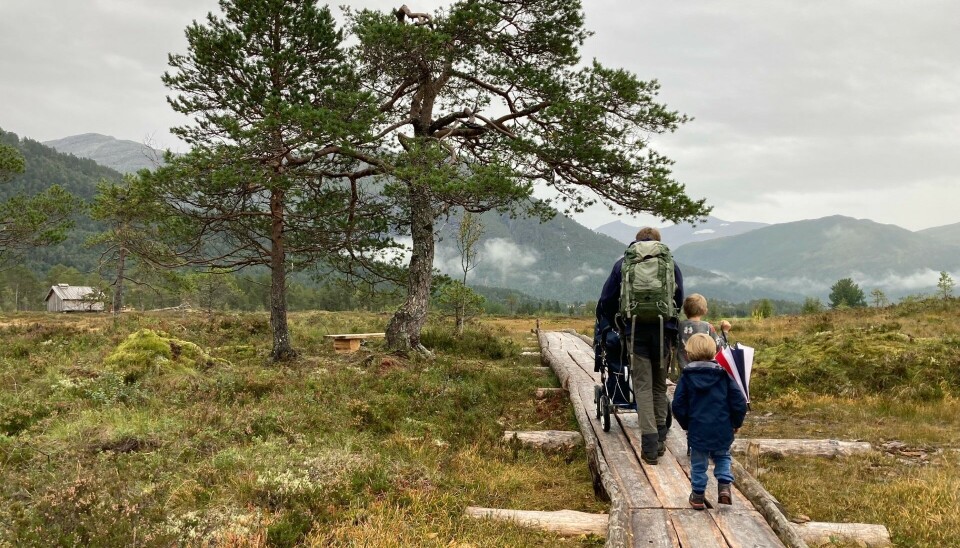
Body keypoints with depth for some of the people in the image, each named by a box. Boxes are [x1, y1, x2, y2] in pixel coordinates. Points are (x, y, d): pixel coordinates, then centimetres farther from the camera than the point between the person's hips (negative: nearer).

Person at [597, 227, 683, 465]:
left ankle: (649, 446, -9)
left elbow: (606, 302, 11)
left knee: (643, 387, -1)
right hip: (664, 331, 1)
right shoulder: (670, 265, 12)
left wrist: (617, 326, 24)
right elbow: (680, 302, 13)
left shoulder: (622, 264, 10)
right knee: (660, 386, 15)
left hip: (635, 331, -1)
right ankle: (659, 438, 17)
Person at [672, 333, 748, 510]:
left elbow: (678, 405, -2)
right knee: (722, 457, 23)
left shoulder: (687, 377, -3)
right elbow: (739, 402, -3)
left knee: (698, 464, 13)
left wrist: (686, 424, 12)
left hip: (697, 431, -1)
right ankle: (724, 485, 4)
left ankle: (698, 495, 18)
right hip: (722, 431, 1)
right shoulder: (723, 375, -2)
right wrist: (736, 423, 12)